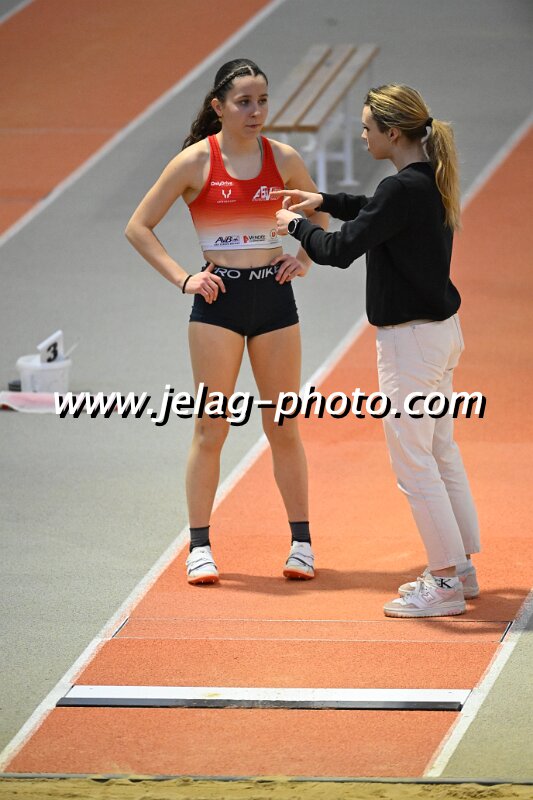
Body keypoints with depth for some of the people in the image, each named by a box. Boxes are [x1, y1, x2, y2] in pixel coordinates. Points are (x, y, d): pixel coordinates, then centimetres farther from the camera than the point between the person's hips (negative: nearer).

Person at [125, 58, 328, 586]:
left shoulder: (283, 159, 3)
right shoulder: (195, 162, -6)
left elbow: (319, 215, 21)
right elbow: (138, 227, -2)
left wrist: (305, 259, 4)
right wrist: (183, 279, -9)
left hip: (273, 296, 3)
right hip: (219, 300, -3)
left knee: (283, 427, 7)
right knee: (210, 428, 0)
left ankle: (301, 542, 15)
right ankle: (200, 546, 7)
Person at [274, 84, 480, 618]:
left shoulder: (404, 189, -23)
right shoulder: (431, 182, 6)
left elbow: (340, 250, -21)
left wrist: (297, 225, -3)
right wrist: (324, 202, 24)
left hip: (411, 340, -10)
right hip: (442, 329, 10)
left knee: (412, 460, -3)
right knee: (440, 450, 18)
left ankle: (445, 583, 1)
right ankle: (460, 568, 26)